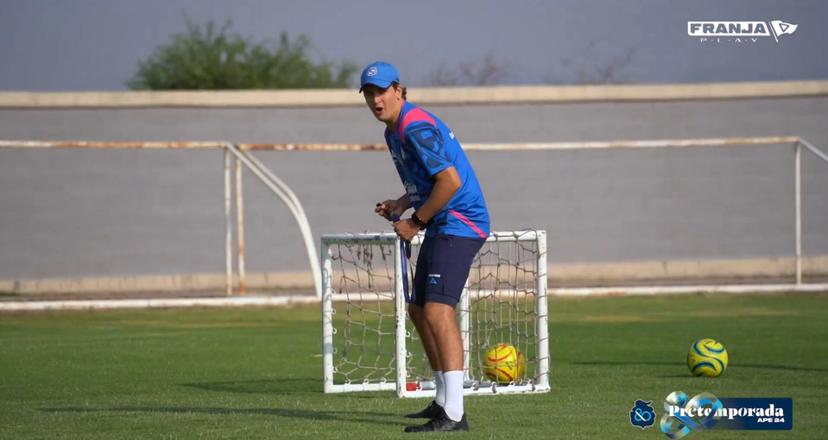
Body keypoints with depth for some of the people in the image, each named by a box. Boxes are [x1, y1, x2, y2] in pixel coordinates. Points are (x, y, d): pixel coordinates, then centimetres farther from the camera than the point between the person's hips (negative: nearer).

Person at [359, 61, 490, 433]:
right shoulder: (394, 132, 15)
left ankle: (454, 414, -27)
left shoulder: (415, 128, -17)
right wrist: (401, 204, 8)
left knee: (437, 311, -21)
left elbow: (451, 180, -25)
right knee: (418, 311, 18)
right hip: (440, 228, 11)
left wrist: (415, 222, -15)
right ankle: (443, 401, 30)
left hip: (459, 224, -11)